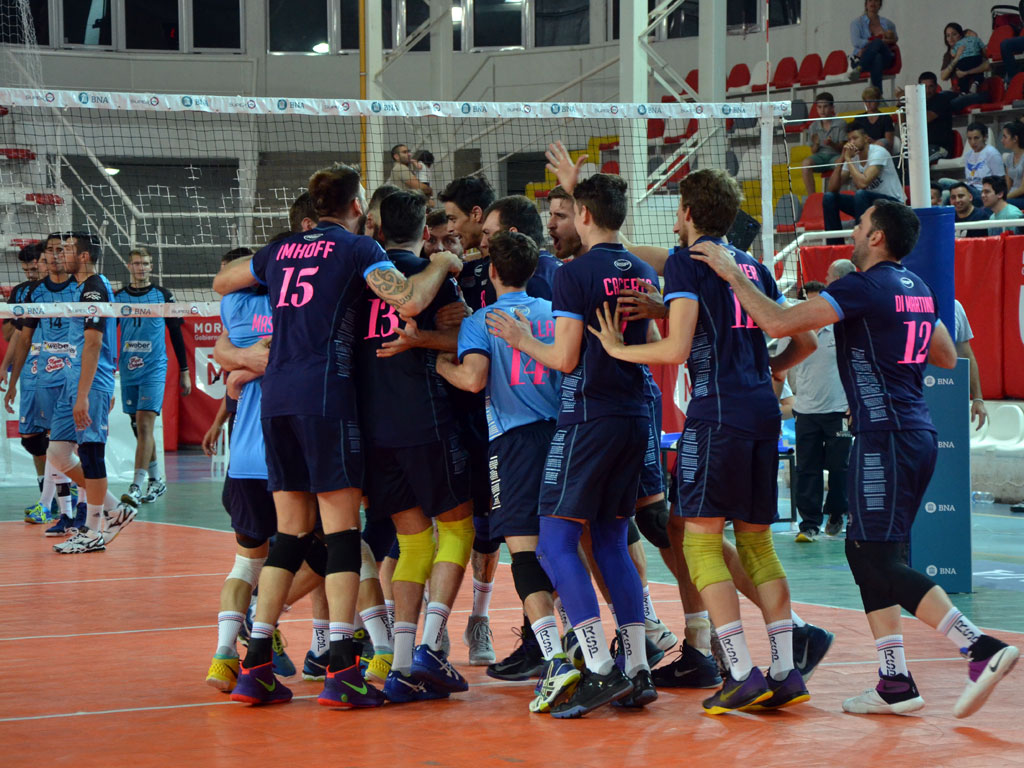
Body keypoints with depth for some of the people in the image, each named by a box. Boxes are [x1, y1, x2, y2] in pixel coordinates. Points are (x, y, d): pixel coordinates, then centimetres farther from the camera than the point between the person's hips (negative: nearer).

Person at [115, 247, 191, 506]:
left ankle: (137, 487, -21)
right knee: (139, 428, 10)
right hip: (128, 371, 4)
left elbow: (176, 334, 6)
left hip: (154, 370, -4)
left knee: (144, 425, -15)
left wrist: (184, 371, 6)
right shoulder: (117, 298, 8)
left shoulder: (163, 296, 2)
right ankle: (155, 481, 25)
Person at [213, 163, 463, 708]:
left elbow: (221, 282, 33)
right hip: (324, 395, -6)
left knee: (290, 531, 11)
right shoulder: (357, 248, 0)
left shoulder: (280, 251, 18)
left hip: (275, 395, 6)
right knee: (342, 530, -5)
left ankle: (255, 666, 7)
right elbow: (410, 301, -14)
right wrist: (441, 265, 4)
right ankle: (341, 671, -11)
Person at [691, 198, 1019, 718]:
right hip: (917, 435, 9)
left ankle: (982, 648, -17)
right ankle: (895, 684, 13)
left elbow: (776, 323, -18)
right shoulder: (917, 289, 14)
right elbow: (947, 357, 28)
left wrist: (734, 275, -7)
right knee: (864, 549, 14)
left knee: (882, 560, -9)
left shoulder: (863, 287, -13)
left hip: (886, 437, -9)